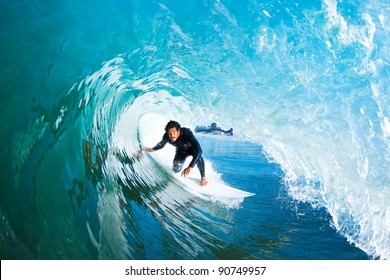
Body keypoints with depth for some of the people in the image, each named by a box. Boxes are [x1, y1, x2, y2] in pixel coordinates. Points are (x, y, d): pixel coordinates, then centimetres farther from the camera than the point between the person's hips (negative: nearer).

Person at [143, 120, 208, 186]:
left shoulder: (187, 133, -44)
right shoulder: (166, 136, -31)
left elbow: (199, 150, -52)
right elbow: (161, 144, -5)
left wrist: (190, 166, -62)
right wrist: (152, 149, -25)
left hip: (191, 147, -4)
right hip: (181, 150, 4)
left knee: (198, 157, -35)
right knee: (176, 169, -7)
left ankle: (203, 177, -7)